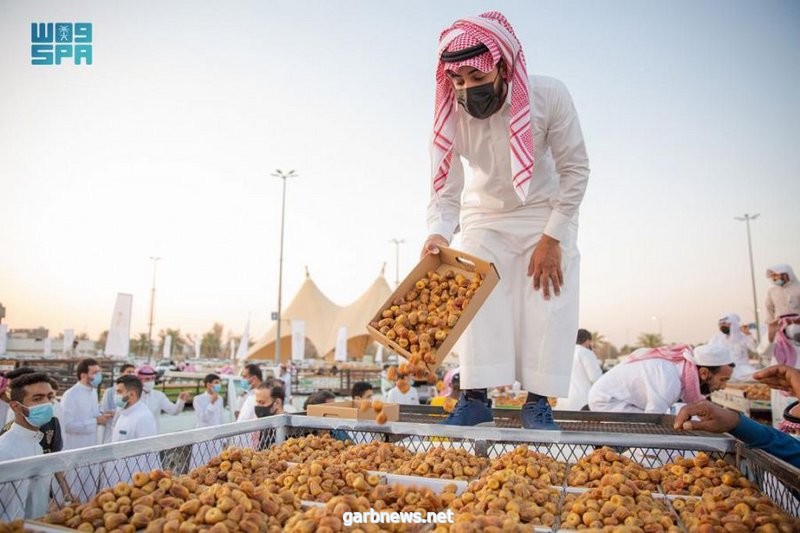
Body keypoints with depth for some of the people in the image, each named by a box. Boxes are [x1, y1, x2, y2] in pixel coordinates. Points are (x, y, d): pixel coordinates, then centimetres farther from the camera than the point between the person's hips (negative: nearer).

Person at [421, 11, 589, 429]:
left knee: (547, 302, -9)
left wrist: (552, 238, -20)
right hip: (483, 216, 2)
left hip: (545, 212, -1)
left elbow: (575, 170, -17)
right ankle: (474, 398, 0)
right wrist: (438, 234, -40)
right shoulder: (450, 116, -22)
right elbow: (445, 192, -19)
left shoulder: (549, 96, -26)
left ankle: (538, 402, -1)